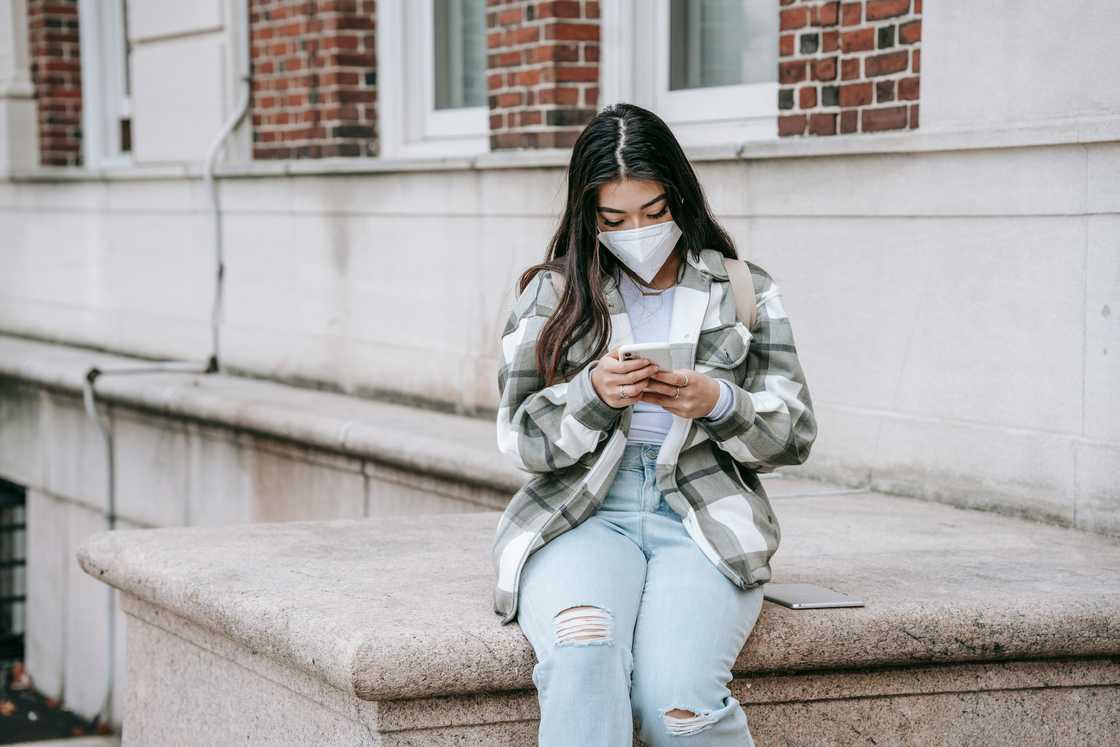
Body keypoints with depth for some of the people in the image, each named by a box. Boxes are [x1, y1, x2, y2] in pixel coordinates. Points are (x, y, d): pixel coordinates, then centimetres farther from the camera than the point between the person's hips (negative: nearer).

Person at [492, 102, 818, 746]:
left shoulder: (746, 292, 13)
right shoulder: (552, 294, 13)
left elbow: (794, 436, 9)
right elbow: (520, 438, 7)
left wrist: (716, 403, -11)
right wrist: (594, 394, -12)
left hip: (704, 522, 0)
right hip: (580, 516, 0)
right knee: (583, 659, -35)